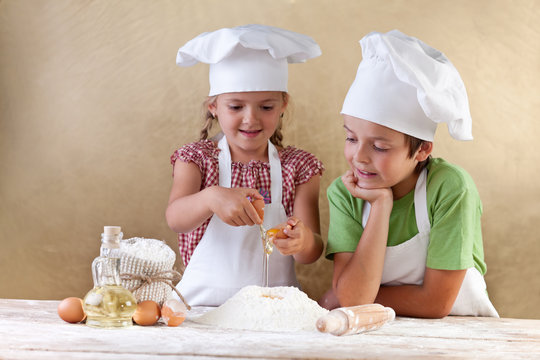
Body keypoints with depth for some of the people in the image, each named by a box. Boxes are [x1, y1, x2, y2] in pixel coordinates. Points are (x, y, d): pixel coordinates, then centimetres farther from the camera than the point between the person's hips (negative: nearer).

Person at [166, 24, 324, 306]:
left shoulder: (299, 167, 7)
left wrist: (302, 242, -25)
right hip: (203, 302, -1)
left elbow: (313, 253, 0)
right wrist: (210, 198, -34)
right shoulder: (196, 158, 6)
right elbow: (175, 218, -12)